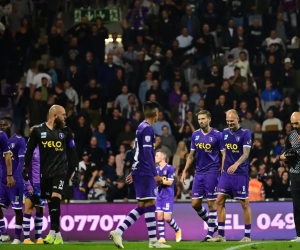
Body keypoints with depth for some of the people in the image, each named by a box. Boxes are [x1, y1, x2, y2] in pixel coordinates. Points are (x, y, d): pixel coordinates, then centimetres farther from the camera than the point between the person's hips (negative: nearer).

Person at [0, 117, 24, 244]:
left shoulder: (19, 141, -5)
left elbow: (22, 161, -11)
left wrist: (14, 178, -21)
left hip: (15, 181, -6)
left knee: (17, 209, -1)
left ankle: (17, 237, 4)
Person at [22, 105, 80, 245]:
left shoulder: (65, 131, 4)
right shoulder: (38, 130, 0)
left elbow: (72, 152, 9)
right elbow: (29, 150, 8)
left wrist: (76, 171, 6)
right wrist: (26, 167, 5)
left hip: (60, 171, -1)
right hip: (45, 173, 1)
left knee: (55, 200, -17)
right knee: (51, 203, 4)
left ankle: (53, 233, -16)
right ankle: (57, 234, 12)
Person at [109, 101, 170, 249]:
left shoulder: (141, 127, 16)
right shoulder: (147, 129, -14)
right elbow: (147, 152, -20)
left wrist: (134, 171, 27)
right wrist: (155, 174, -20)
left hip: (139, 171, 10)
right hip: (145, 172, -10)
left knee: (142, 206, 9)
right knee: (149, 204, -6)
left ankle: (118, 232, 3)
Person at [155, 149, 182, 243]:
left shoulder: (170, 168, -10)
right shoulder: (157, 169, 9)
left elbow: (169, 182, -14)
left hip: (168, 196, -6)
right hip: (159, 196, 6)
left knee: (167, 218, -8)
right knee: (159, 216, -2)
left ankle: (177, 230, 18)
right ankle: (162, 237, 2)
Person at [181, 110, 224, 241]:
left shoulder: (217, 135, -6)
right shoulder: (195, 135, 8)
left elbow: (224, 155, -4)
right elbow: (191, 155, 15)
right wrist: (185, 171, 10)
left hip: (212, 172, -5)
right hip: (199, 172, 5)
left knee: (211, 203, -2)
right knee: (195, 204, 3)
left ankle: (210, 234, 5)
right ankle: (212, 224, 23)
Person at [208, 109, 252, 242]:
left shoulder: (245, 133, -8)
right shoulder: (225, 133, 10)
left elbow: (246, 153, -15)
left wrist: (236, 165, -30)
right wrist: (223, 169, 17)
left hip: (240, 173, -6)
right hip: (226, 173, 6)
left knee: (244, 203, 0)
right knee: (219, 201, -1)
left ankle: (247, 235, 8)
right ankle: (221, 234, 3)